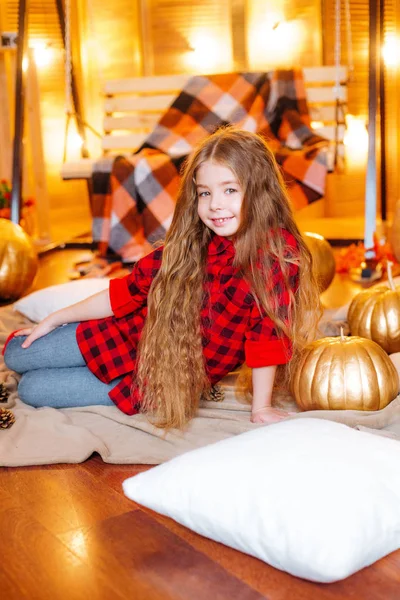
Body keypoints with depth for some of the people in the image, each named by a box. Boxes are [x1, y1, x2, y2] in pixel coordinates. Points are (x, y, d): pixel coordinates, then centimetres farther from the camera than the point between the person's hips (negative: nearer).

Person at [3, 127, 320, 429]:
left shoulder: (278, 256, -24)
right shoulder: (192, 241, -8)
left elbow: (266, 336, -19)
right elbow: (132, 288, 0)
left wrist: (261, 407, -14)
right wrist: (54, 319, 6)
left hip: (179, 376, -4)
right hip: (138, 333, 5)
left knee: (31, 389, -3)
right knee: (16, 354, 9)